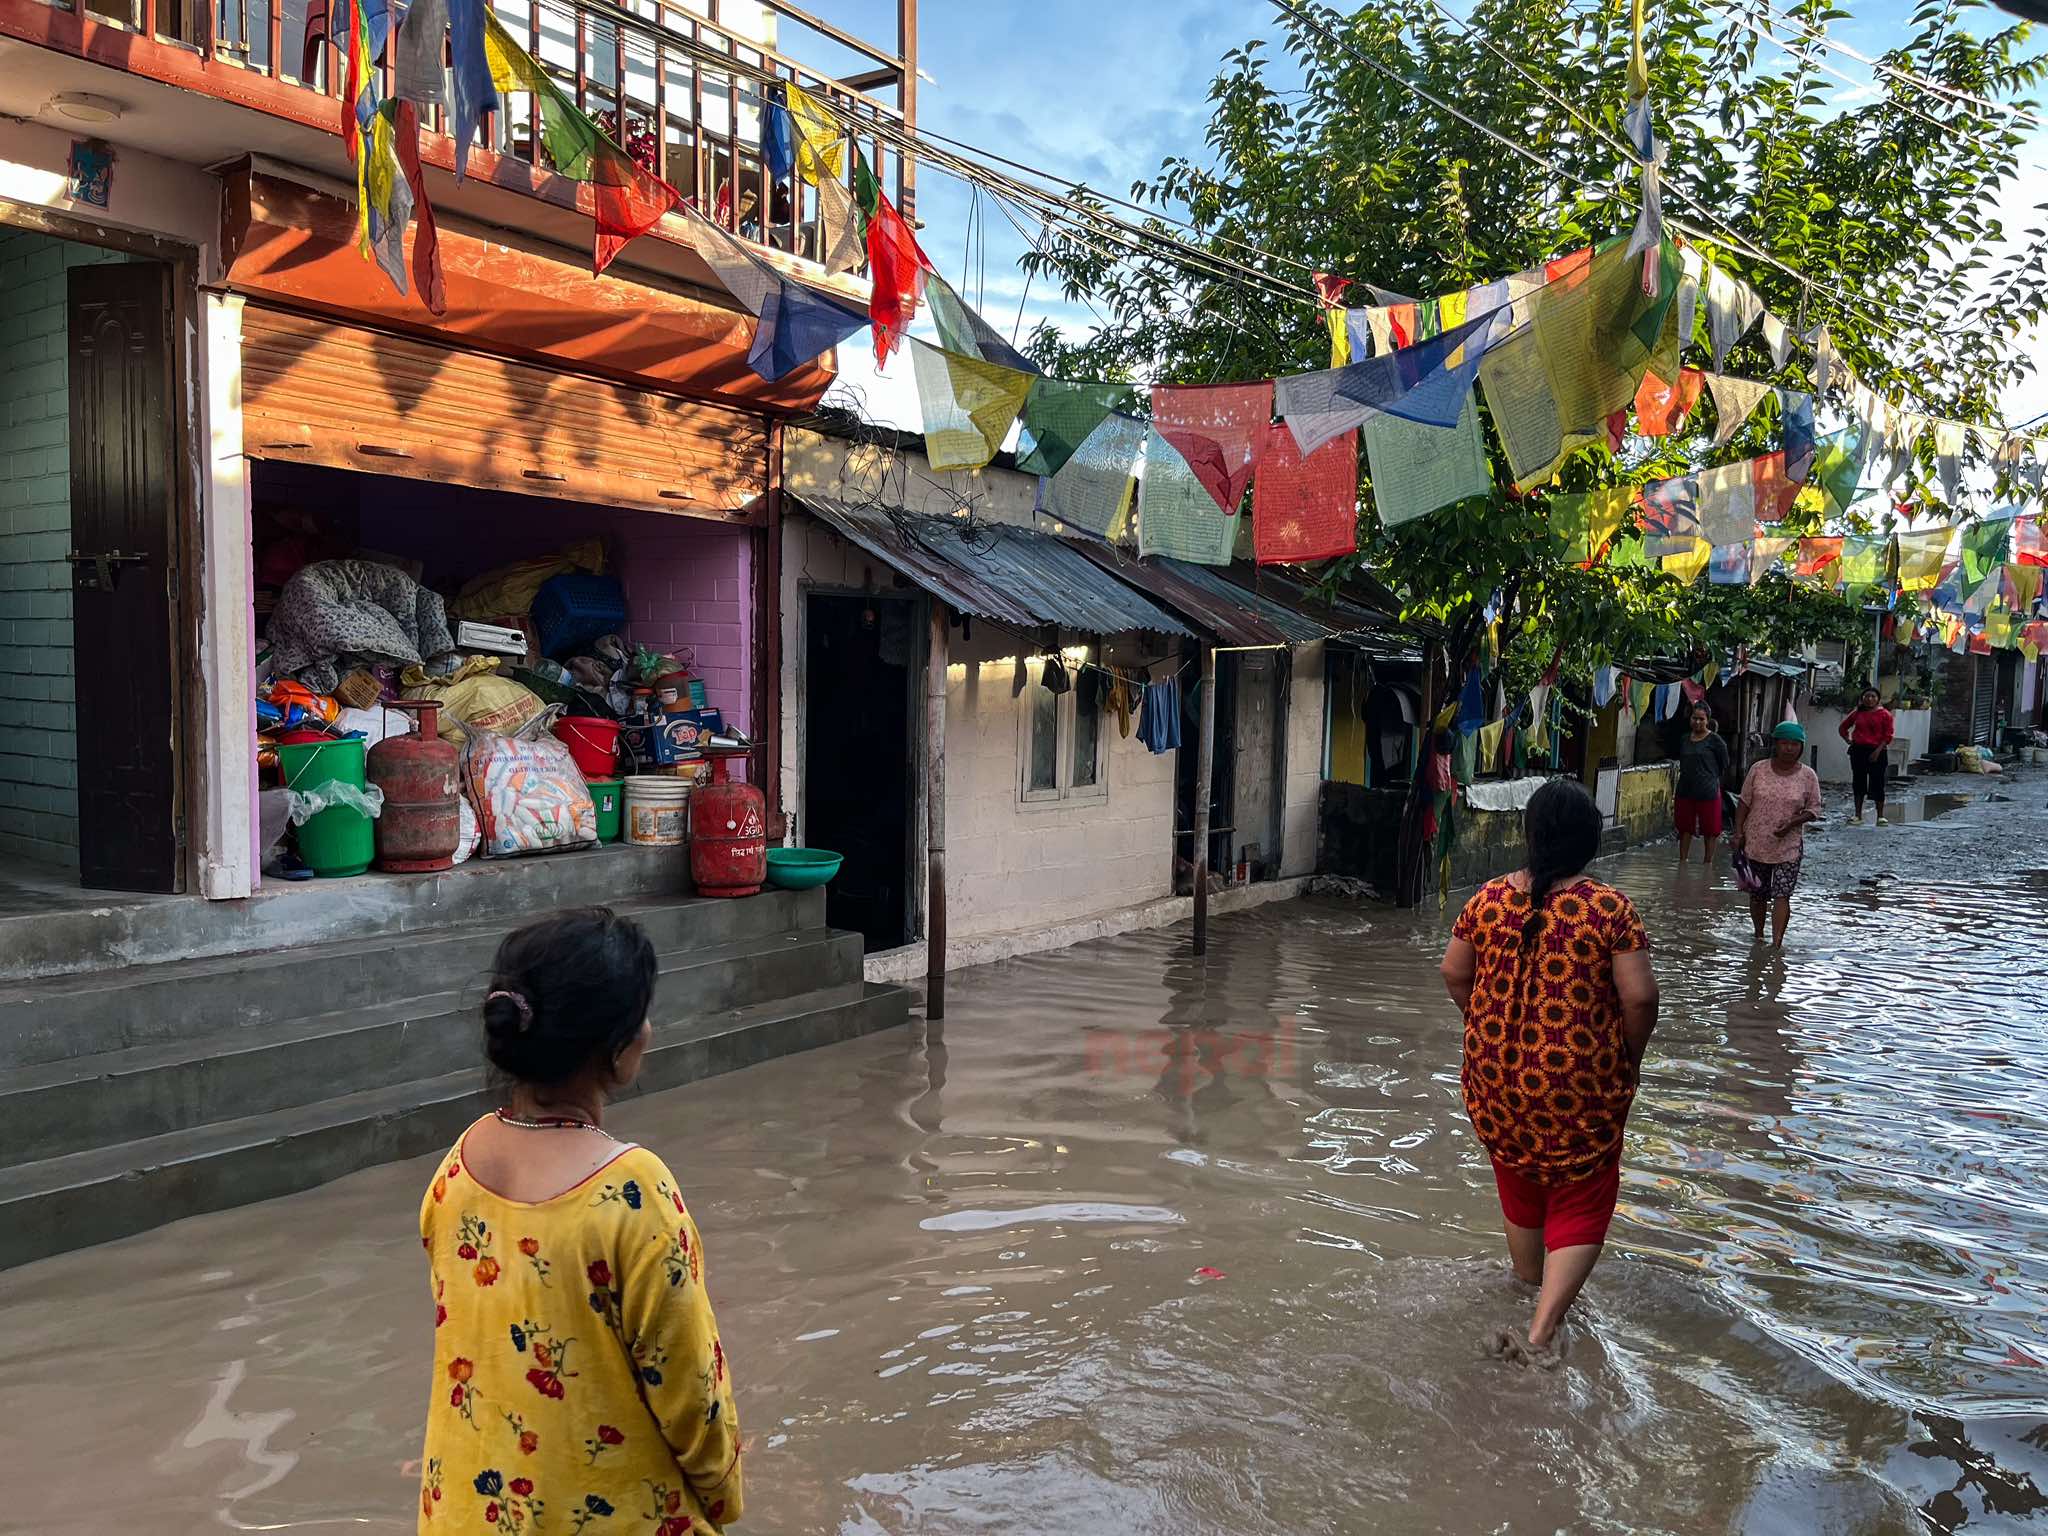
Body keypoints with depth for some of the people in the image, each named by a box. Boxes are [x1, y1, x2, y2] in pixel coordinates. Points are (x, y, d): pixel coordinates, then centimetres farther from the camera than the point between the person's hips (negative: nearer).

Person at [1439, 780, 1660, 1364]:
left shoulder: (1489, 899, -5)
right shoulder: (1610, 909, -15)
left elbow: (1453, 973, 3)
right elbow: (1640, 995, -17)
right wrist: (1630, 1056, 1)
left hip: (1496, 1076, 4)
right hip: (1580, 1084, -4)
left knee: (1519, 1185, 24)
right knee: (1581, 1204, 11)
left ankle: (1530, 1289, 45)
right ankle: (1541, 1333, 0)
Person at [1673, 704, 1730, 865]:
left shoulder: (1715, 741, -6)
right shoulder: (1684, 740, 9)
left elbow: (1724, 766, 0)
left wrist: (1713, 781, 4)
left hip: (1708, 792, -5)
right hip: (1685, 791, 5)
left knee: (1709, 830, 6)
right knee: (1685, 828, 10)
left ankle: (1708, 861, 18)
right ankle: (1682, 861, 19)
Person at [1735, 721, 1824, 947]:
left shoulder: (1808, 776, -2)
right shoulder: (1758, 769, -1)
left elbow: (1814, 809, 2)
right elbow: (1744, 803, 4)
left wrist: (1793, 822, -16)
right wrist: (1738, 832, -3)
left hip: (1788, 846, -1)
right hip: (1756, 843, 2)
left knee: (1782, 895, -12)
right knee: (1758, 894, 12)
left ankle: (1777, 943, -14)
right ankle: (1758, 936, 30)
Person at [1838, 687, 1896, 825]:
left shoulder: (1884, 714, 0)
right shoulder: (1857, 713, 10)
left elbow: (1888, 735, -5)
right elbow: (1843, 727, 23)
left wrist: (1878, 750, -14)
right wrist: (1847, 740, 8)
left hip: (1877, 752, -4)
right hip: (1858, 751, 4)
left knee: (1877, 783, -4)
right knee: (1858, 782, 5)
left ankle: (1880, 816, 2)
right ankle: (1858, 816, 10)